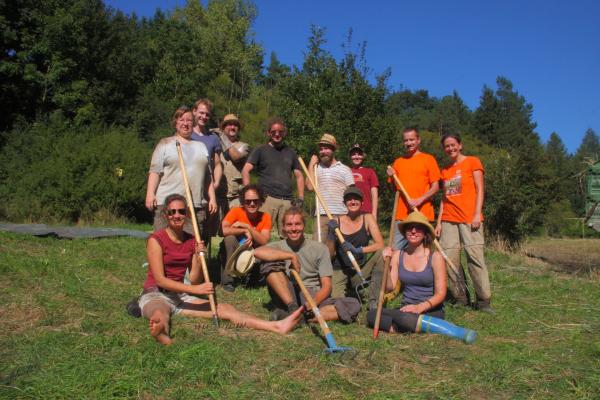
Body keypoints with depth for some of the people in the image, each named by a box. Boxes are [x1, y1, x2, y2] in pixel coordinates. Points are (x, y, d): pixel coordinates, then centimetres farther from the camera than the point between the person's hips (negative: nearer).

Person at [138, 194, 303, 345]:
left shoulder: (191, 241, 7)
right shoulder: (156, 239, -9)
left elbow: (195, 281, 2)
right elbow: (160, 280, -18)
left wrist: (199, 259, -16)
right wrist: (196, 289, -27)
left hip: (180, 296, 5)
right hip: (155, 295, -5)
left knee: (224, 309, -14)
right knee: (160, 315, -42)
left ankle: (278, 326, -27)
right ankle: (163, 334, -80)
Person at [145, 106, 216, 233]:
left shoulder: (201, 146, 21)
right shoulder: (165, 144, 10)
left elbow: (208, 176, 19)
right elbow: (155, 171, 1)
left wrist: (212, 198, 12)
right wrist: (150, 194, -10)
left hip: (196, 205, 3)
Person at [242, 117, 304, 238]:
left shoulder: (290, 152, 21)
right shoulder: (260, 150, 11)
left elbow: (299, 176, 23)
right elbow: (245, 170, 1)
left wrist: (300, 197, 10)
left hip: (288, 201, 3)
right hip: (267, 199, -3)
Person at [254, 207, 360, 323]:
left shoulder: (320, 249, 2)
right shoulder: (279, 246, 3)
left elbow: (326, 286, -3)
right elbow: (257, 252, -21)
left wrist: (313, 303, -23)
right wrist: (291, 256, -21)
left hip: (315, 298, 1)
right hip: (287, 298, -1)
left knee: (354, 305, -26)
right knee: (269, 263, -20)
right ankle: (293, 308, -25)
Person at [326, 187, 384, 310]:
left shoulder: (367, 218, -2)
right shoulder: (337, 222, -4)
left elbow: (380, 245, -14)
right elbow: (330, 255, -6)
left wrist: (358, 250, -27)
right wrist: (331, 235, -21)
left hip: (360, 271, 2)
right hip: (340, 271, -1)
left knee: (381, 253, -25)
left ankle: (373, 302, -15)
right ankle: (349, 292, 11)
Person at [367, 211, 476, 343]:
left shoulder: (435, 257, -5)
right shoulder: (397, 255, 5)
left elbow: (440, 294, -8)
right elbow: (389, 288, 0)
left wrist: (420, 307, -24)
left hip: (431, 312, -5)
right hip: (406, 310, 5)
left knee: (402, 318, -36)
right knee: (372, 315, -23)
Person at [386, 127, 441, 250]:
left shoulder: (428, 159, 4)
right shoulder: (398, 162, 15)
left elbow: (435, 186, -1)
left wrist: (420, 200, -15)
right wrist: (392, 177, -1)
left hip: (422, 214, -3)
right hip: (402, 214, 3)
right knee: (397, 250, 1)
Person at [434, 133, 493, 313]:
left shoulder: (472, 162, 6)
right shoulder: (445, 170, 19)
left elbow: (480, 189, -1)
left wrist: (477, 214, -12)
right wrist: (439, 222, 10)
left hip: (469, 218, -4)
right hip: (449, 220, 5)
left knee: (475, 257, -10)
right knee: (450, 260, -2)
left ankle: (483, 300, -2)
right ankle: (461, 299, 7)